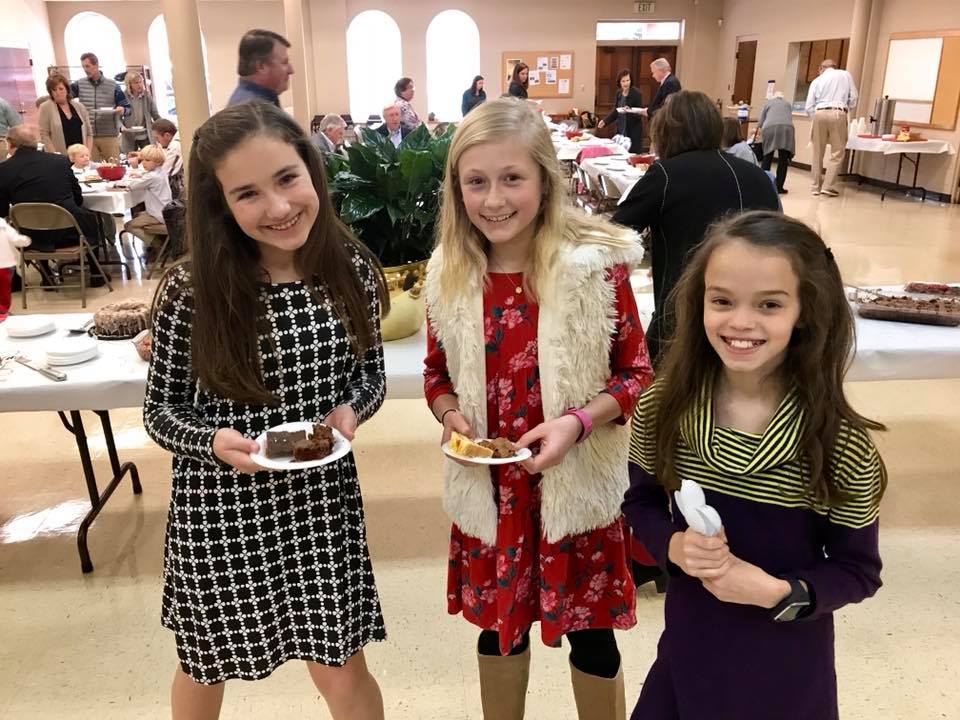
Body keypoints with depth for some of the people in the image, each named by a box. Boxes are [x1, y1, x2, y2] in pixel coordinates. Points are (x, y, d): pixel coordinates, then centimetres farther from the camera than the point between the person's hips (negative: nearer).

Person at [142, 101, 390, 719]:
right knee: (205, 667, 24)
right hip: (219, 508, 0)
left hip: (322, 498, 1)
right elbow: (160, 410, -6)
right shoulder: (190, 289, -16)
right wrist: (213, 441, -25)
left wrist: (351, 411, -16)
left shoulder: (352, 271, -9)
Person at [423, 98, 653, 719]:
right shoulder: (450, 276, -4)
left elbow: (638, 372, -8)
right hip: (489, 487, 3)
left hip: (578, 483, -3)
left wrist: (578, 422, -23)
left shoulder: (597, 265, -15)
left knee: (590, 633, 16)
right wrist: (450, 414, -13)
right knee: (499, 623, 22)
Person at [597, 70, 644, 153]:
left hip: (634, 132, -5)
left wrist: (629, 111, -29)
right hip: (620, 130, 5)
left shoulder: (636, 93, -9)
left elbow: (639, 113, -11)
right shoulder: (619, 93, 8)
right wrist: (605, 121, 9)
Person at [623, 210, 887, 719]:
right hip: (689, 639, 2)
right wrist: (673, 545, -19)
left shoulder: (840, 442, -19)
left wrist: (778, 592, -25)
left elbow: (858, 570, -9)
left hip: (788, 658, -2)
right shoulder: (662, 408, -14)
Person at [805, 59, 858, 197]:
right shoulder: (846, 75, 14)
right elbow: (854, 97, 9)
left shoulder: (817, 80, 15)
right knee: (837, 153, 3)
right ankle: (828, 186, -4)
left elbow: (809, 107, 8)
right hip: (838, 114, -2)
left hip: (820, 114, 2)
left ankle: (816, 186, 13)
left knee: (818, 152, 9)